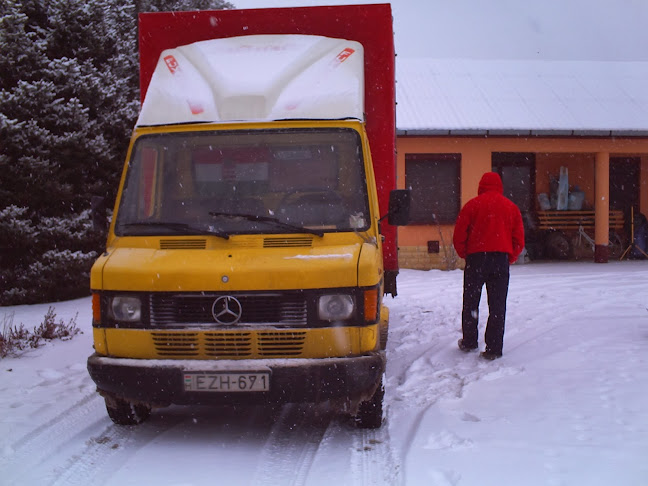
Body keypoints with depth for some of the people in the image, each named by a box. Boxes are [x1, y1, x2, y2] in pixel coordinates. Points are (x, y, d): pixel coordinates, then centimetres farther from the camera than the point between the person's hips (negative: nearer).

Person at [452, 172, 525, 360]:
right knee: (497, 305, 2)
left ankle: (469, 342, 20)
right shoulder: (511, 207, 8)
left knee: (471, 302, 12)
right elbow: (519, 240, 7)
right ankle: (494, 348, -1)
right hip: (501, 259, 1)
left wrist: (465, 255, 14)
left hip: (476, 258, -1)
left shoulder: (472, 205, 1)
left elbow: (459, 236, -1)